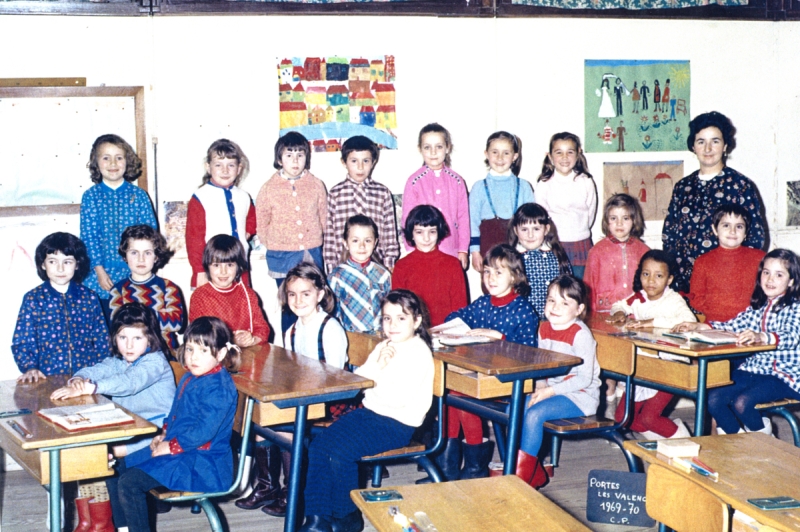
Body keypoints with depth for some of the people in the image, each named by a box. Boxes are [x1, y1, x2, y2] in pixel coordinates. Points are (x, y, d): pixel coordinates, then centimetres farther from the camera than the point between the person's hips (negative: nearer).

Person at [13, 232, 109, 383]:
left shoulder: (89, 298, 10)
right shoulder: (33, 299, 6)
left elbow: (102, 341, 12)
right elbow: (22, 342, 5)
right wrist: (30, 368, -11)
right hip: (47, 380, -1)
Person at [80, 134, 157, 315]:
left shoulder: (139, 195, 3)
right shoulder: (90, 196, 2)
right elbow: (88, 236, -1)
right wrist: (100, 271, -8)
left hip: (135, 276, 0)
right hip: (101, 278, 0)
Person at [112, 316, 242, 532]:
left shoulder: (218, 388, -21)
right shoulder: (190, 379, 11)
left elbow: (204, 431, -27)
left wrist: (171, 446, -19)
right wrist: (165, 434, 7)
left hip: (201, 463, -11)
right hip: (178, 449, 11)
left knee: (129, 482, -19)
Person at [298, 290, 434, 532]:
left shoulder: (418, 352, -12)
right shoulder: (383, 347, 15)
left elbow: (399, 397, -22)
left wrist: (379, 372, -16)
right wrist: (376, 365, -8)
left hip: (398, 422, -8)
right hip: (370, 412, 8)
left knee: (341, 453, -22)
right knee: (319, 446, -10)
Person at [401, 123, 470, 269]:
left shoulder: (456, 181, 5)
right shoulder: (414, 182, 0)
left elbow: (463, 217, 6)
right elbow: (407, 219, 1)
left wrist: (463, 250, 3)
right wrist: (412, 251, -2)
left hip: (452, 252, 2)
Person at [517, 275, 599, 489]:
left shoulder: (580, 334, -15)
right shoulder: (545, 329, 8)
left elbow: (585, 378, -19)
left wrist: (551, 391, -22)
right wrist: (540, 387, -5)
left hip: (580, 396, -8)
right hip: (551, 390, 8)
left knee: (534, 413, -27)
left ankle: (522, 476, -17)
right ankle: (535, 473, -4)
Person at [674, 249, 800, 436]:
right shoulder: (758, 305, 14)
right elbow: (734, 325, 16)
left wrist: (761, 337, -47)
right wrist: (699, 326, 2)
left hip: (784, 376, -7)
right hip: (752, 369, 7)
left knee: (741, 403, -28)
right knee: (713, 399, -14)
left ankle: (762, 434, 5)